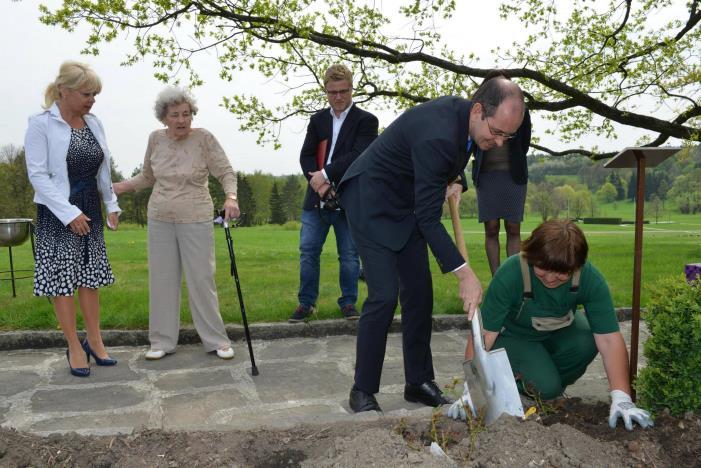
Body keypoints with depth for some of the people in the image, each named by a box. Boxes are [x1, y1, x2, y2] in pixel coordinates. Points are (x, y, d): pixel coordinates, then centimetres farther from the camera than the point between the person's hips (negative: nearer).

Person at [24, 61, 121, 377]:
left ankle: (94, 341, 19)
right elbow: (38, 175, -14)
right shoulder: (41, 124, -11)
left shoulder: (93, 123, 5)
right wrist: (69, 214, -19)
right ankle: (74, 347, 11)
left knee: (90, 277, 9)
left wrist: (112, 205, 11)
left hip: (90, 209, 5)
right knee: (63, 279, 1)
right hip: (57, 213, -5)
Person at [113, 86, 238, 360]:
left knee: (201, 278, -1)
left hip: (196, 220, -4)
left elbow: (226, 173, -11)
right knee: (162, 278, 8)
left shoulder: (204, 139, -9)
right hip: (160, 220, 4)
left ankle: (216, 340, 11)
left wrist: (231, 197, -29)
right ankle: (163, 341, 19)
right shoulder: (156, 139, 3)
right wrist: (120, 187, 4)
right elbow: (147, 177, 16)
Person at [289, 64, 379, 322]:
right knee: (308, 251, 5)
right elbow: (306, 156, 3)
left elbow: (357, 155, -15)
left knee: (349, 255, 5)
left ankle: (348, 302, 20)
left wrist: (325, 174, -19)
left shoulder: (366, 120, -1)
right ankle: (306, 302, 17)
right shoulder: (317, 120, 12)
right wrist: (318, 182, -15)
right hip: (317, 199, 4)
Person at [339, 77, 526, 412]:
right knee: (384, 295, -14)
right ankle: (363, 391, 1)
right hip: (371, 201, -9)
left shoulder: (462, 114, -6)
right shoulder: (438, 135, -33)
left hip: (406, 202, 9)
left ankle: (418, 382, 18)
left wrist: (451, 180, 7)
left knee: (419, 293, 6)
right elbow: (428, 218, -31)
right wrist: (465, 275, -30)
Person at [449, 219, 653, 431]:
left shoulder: (590, 278, -28)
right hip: (515, 336, -3)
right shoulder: (510, 273, -34)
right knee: (545, 387, -26)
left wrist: (621, 398, -37)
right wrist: (472, 390, -38)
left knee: (587, 343, -29)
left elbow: (610, 339, -28)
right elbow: (484, 333, -33)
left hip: (559, 331, 3)